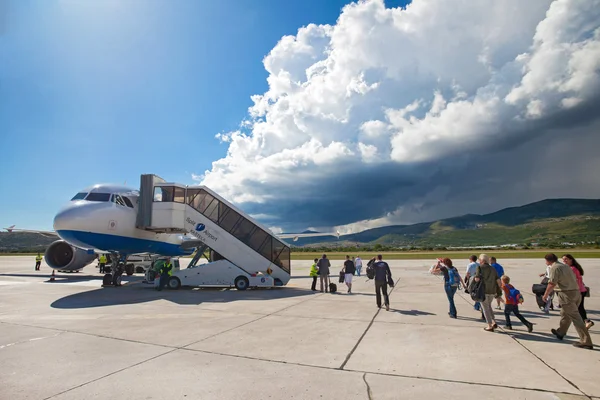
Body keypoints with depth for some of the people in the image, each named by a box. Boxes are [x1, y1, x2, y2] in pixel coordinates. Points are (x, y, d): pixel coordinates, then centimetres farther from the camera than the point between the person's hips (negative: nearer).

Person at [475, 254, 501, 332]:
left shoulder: (480, 268, -8)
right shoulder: (493, 269, 9)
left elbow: (477, 279, -18)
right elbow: (498, 281, 6)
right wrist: (499, 291, 14)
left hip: (483, 291, -5)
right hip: (492, 291, 6)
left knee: (485, 308, 7)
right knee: (488, 306, 25)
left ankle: (490, 326, 10)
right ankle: (494, 322, 18)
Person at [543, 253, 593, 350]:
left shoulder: (554, 268, -11)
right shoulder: (566, 266, 16)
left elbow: (552, 284, -17)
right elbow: (574, 279, 17)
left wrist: (545, 295, -6)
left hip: (566, 294, -9)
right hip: (576, 292, 9)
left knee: (575, 318, -4)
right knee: (565, 314, 21)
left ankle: (586, 342, -2)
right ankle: (560, 333, 36)